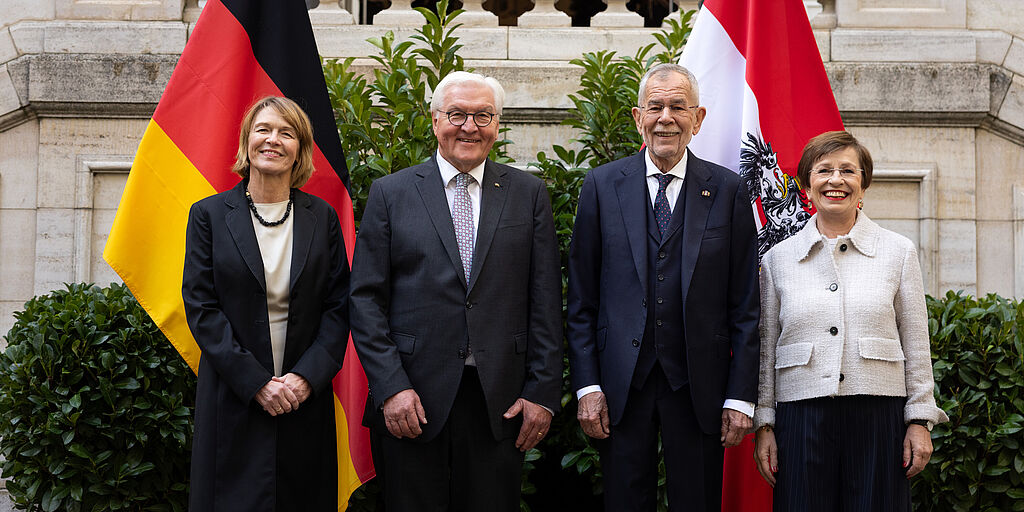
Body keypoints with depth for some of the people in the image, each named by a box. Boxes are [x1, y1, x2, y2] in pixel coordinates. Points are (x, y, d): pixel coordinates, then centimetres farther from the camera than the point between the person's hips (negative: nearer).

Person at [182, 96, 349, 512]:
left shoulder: (322, 217, 6)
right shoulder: (209, 214, 2)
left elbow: (338, 307, 3)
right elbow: (201, 307, -4)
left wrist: (306, 376, -11)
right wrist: (256, 382, -13)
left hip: (306, 397, 2)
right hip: (233, 397, -1)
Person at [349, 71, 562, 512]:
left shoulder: (529, 194, 8)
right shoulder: (390, 193, 5)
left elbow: (545, 302, 6)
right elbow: (366, 299, 1)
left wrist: (542, 392, -1)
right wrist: (390, 387, -9)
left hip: (501, 403, 1)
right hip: (414, 401, -1)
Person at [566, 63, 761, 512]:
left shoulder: (727, 190, 3)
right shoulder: (602, 185, 4)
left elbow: (744, 306, 2)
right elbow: (581, 300, 4)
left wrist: (741, 397, -3)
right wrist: (587, 386, -3)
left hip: (698, 387, 0)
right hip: (620, 385, 0)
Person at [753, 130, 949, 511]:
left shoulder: (898, 252, 7)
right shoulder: (778, 259, 9)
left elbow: (916, 346, 7)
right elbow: (765, 350, 11)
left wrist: (920, 421, 3)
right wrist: (764, 424, 7)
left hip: (878, 419, 0)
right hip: (801, 419, 1)